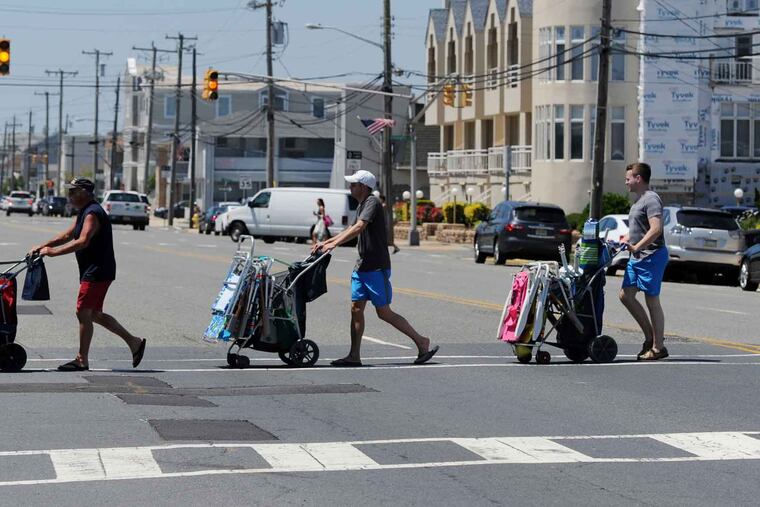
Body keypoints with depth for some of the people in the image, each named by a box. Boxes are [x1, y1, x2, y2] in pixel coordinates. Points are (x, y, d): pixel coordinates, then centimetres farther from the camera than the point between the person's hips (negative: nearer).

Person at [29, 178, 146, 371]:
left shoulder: (93, 214, -17)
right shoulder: (84, 212, 17)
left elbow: (82, 242, -29)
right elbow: (68, 235, 22)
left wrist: (53, 252, -29)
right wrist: (43, 246, 12)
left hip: (97, 272, -11)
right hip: (92, 271, 11)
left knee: (84, 313, -7)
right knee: (94, 314, 14)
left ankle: (82, 360, -2)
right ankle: (134, 342, 18)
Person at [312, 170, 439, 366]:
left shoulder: (372, 202, -14)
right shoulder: (361, 205, 16)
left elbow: (358, 228, -25)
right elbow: (351, 230, 27)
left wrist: (333, 244, -29)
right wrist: (325, 242, 21)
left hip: (377, 268, -9)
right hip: (362, 267, 9)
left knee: (384, 312, -6)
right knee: (356, 309, 4)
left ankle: (421, 342, 4)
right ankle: (354, 356, 5)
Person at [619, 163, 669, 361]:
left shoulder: (651, 199, -13)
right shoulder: (638, 201, 19)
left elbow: (656, 229, -25)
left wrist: (636, 247, -28)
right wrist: (623, 241, 16)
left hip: (652, 256, -10)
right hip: (637, 257, 10)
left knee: (652, 300, -5)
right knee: (626, 295, 7)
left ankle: (658, 347, 2)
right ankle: (650, 336, 17)